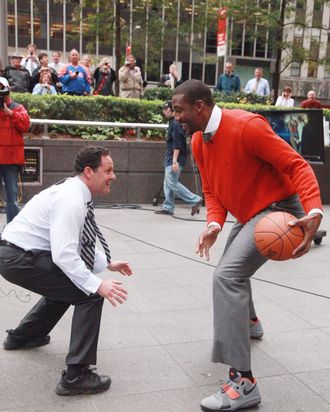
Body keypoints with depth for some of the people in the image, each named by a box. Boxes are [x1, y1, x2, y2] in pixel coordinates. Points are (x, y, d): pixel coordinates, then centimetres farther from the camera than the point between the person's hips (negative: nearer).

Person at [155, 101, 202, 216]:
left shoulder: (176, 124, -15)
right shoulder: (173, 123, 17)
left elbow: (177, 145, -21)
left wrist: (174, 161, -25)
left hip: (176, 158, -10)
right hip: (170, 158, 10)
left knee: (172, 183, -12)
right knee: (168, 183, 10)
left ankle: (195, 200, -7)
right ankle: (168, 207, 15)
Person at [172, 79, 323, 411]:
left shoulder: (246, 125, -24)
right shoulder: (198, 142, 1)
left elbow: (296, 166, -23)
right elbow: (211, 190, 8)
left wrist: (314, 212, -36)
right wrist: (214, 224, -11)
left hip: (277, 209, -9)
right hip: (248, 215, 9)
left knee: (227, 275, -24)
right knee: (233, 270, 28)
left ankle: (243, 382, -20)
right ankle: (248, 322, 61)